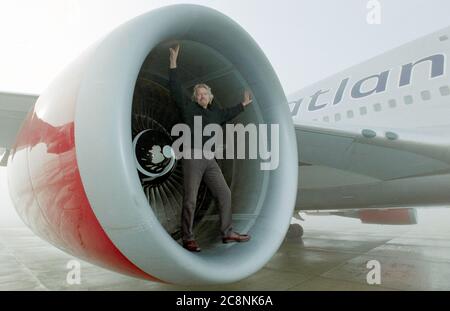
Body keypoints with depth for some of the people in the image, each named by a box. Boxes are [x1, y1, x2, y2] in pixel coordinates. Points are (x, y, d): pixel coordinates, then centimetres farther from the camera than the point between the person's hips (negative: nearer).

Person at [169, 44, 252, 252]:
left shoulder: (214, 113, 17)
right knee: (190, 200, -4)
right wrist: (173, 64, -13)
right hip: (192, 158, -6)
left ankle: (227, 233, 17)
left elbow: (227, 114, 37)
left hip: (210, 159, 6)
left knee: (225, 194, 6)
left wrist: (243, 104, 46)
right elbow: (176, 90, -7)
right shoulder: (188, 108, 2)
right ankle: (187, 239, 6)